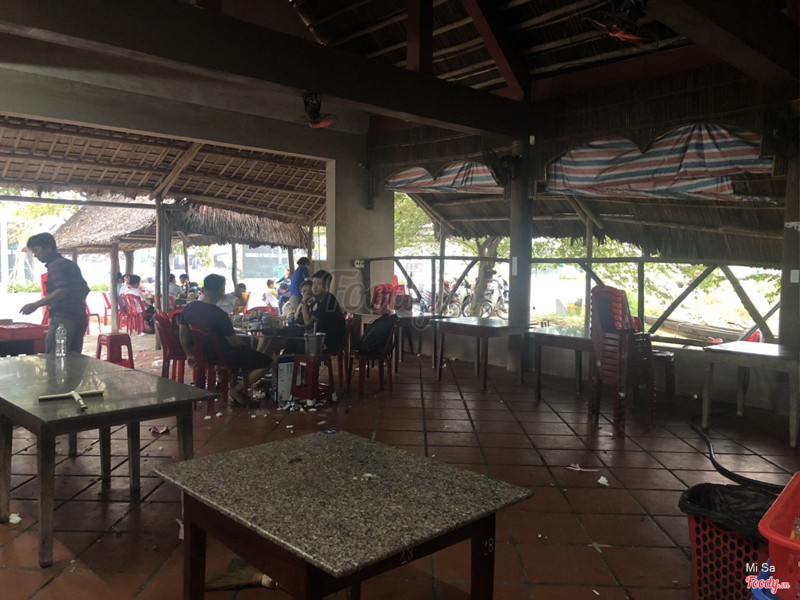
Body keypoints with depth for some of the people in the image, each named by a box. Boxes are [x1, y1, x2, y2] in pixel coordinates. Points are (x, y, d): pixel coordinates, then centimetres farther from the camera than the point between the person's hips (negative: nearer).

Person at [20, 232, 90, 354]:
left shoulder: (55, 265, -9)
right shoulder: (70, 264, 18)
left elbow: (62, 291, -23)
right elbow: (85, 290, 23)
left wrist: (36, 304, -26)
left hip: (63, 318, -9)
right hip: (80, 317, 9)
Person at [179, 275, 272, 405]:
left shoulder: (189, 307, -7)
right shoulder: (220, 315, -28)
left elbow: (182, 333, 5)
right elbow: (234, 342, -20)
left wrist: (189, 354, 18)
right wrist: (244, 343, 3)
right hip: (224, 357, -8)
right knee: (267, 361, -1)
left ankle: (233, 382, 24)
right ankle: (237, 390, -1)